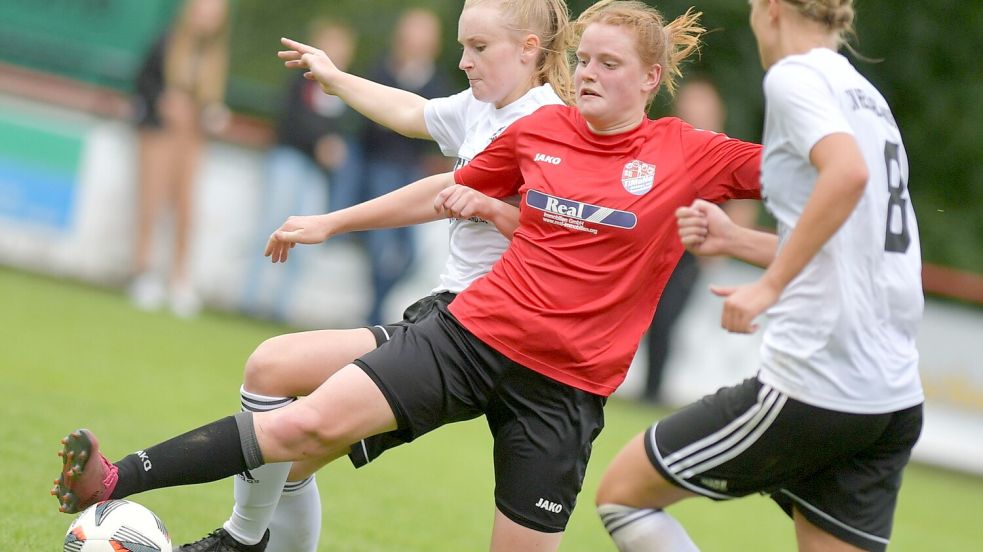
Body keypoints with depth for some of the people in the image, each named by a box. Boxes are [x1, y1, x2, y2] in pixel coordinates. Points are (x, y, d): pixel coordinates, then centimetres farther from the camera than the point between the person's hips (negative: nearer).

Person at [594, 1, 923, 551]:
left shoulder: (793, 75, -6)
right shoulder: (868, 97, 18)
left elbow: (848, 173, -26)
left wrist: (770, 285, -21)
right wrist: (735, 239, 18)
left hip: (812, 389, -8)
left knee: (622, 490, 7)